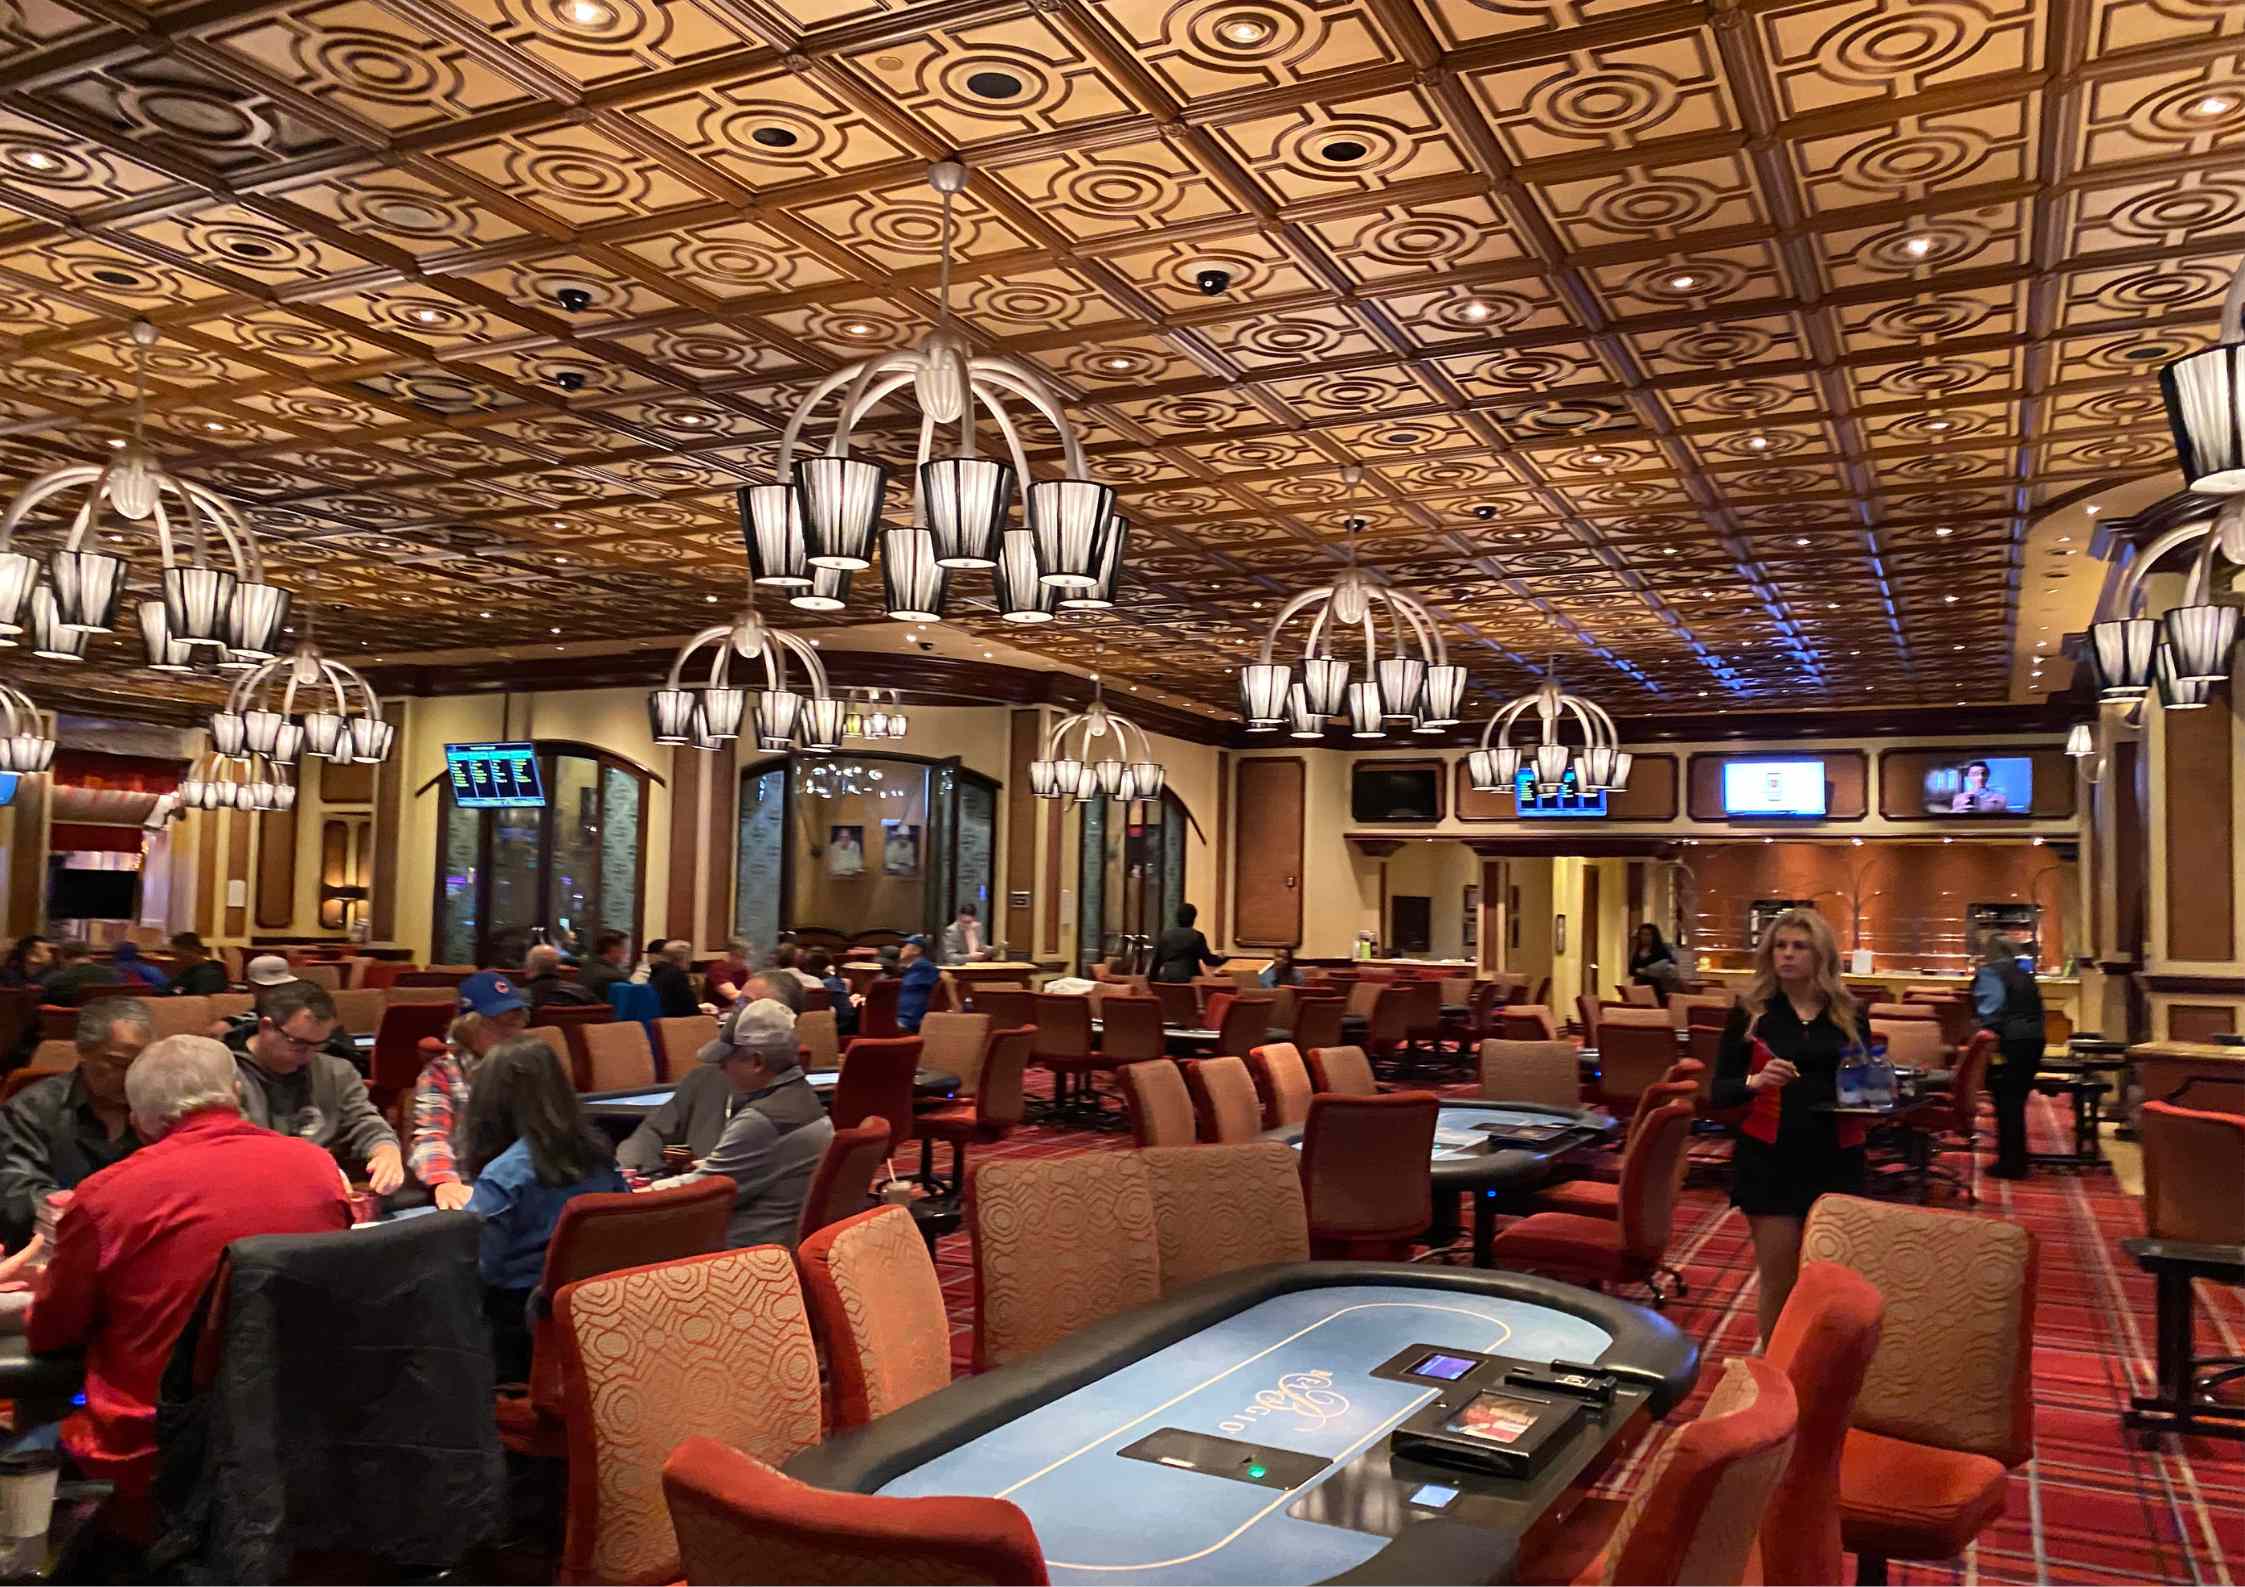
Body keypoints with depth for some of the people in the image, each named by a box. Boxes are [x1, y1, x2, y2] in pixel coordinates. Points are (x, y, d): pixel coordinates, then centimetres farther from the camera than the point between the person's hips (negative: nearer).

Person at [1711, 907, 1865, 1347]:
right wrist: (1755, 1081, -23)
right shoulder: (1750, 1011, -2)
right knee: (1779, 1280, 2)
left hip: (1836, 1161, 2)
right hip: (1770, 1160, -2)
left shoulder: (1848, 1013, 5)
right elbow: (1719, 1093, -3)